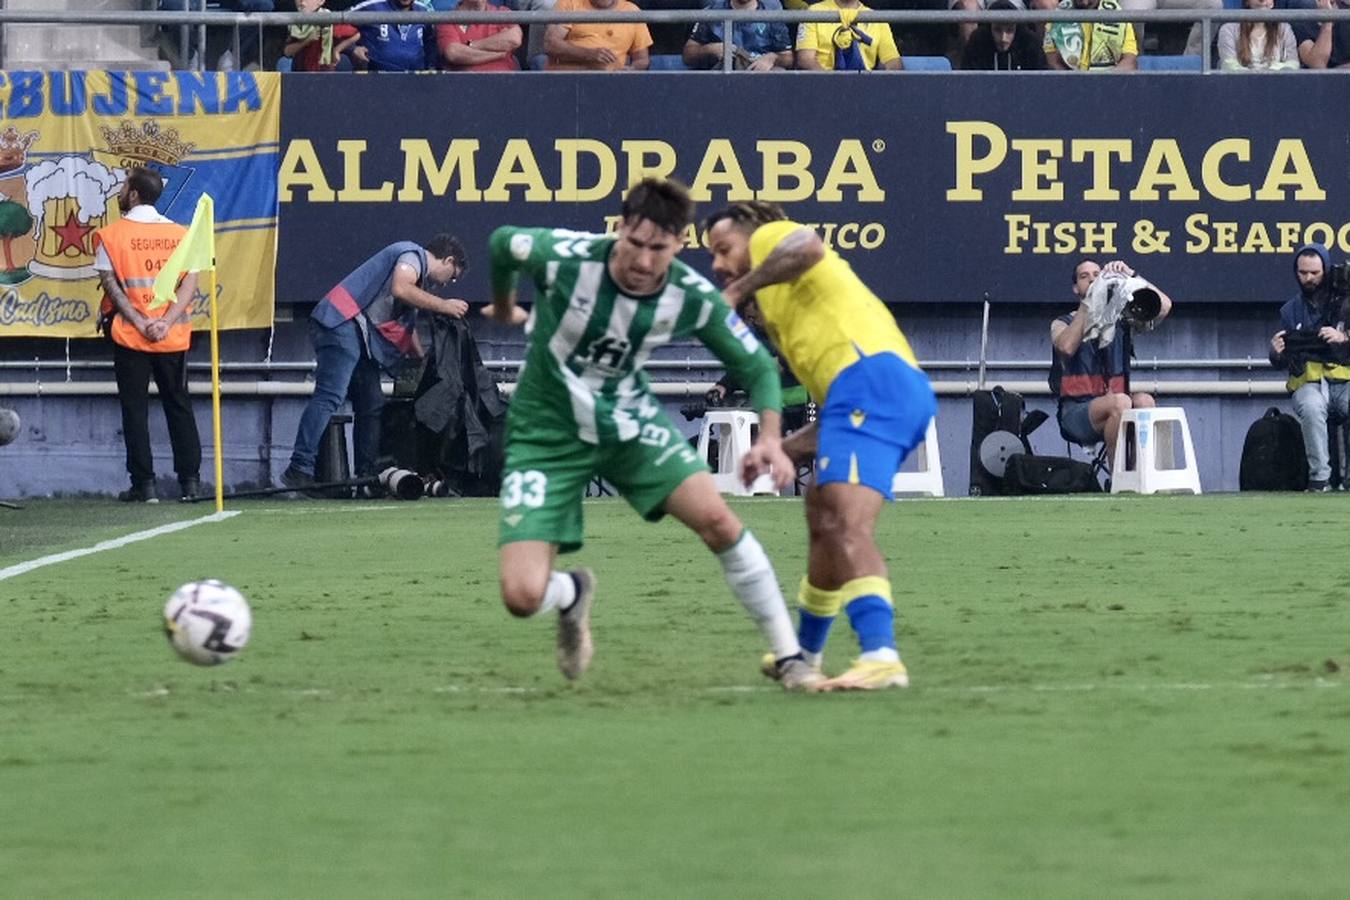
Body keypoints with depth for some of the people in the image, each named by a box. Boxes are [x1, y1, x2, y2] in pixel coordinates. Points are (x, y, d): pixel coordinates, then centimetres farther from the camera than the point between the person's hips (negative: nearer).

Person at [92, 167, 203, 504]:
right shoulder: (180, 234, 5)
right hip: (173, 337, 3)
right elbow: (190, 282, -3)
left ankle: (144, 483, -2)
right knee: (179, 405, 10)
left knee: (134, 408, 2)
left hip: (129, 336, -3)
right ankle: (190, 480, 8)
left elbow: (111, 284, -10)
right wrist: (165, 323, -10)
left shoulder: (111, 235, -3)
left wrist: (140, 323, -12)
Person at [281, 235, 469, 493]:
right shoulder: (412, 254, 0)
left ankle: (367, 477, 7)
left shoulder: (418, 274, 30)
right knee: (330, 396, -20)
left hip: (361, 334, 11)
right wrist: (443, 306, -11)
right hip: (343, 323, -11)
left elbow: (407, 328, 37)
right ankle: (300, 469, -29)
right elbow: (400, 289, -20)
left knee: (372, 406, 8)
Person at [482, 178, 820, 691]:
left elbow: (756, 366, -3)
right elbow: (501, 244, -1)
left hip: (628, 419, 2)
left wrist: (769, 436, -22)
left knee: (716, 519, -18)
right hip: (547, 432, -2)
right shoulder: (563, 259, -25)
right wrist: (503, 306, 19)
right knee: (522, 597, -14)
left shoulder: (694, 299, -18)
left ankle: (789, 657, -3)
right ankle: (573, 595, 26)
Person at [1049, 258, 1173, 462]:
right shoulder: (1063, 324, 13)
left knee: (1144, 401, -31)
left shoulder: (1121, 320, 19)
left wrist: (1131, 277, -1)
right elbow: (1066, 347, -12)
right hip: (1077, 411, -3)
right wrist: (1087, 305, -6)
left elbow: (1164, 306, 4)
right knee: (1120, 402, -34)